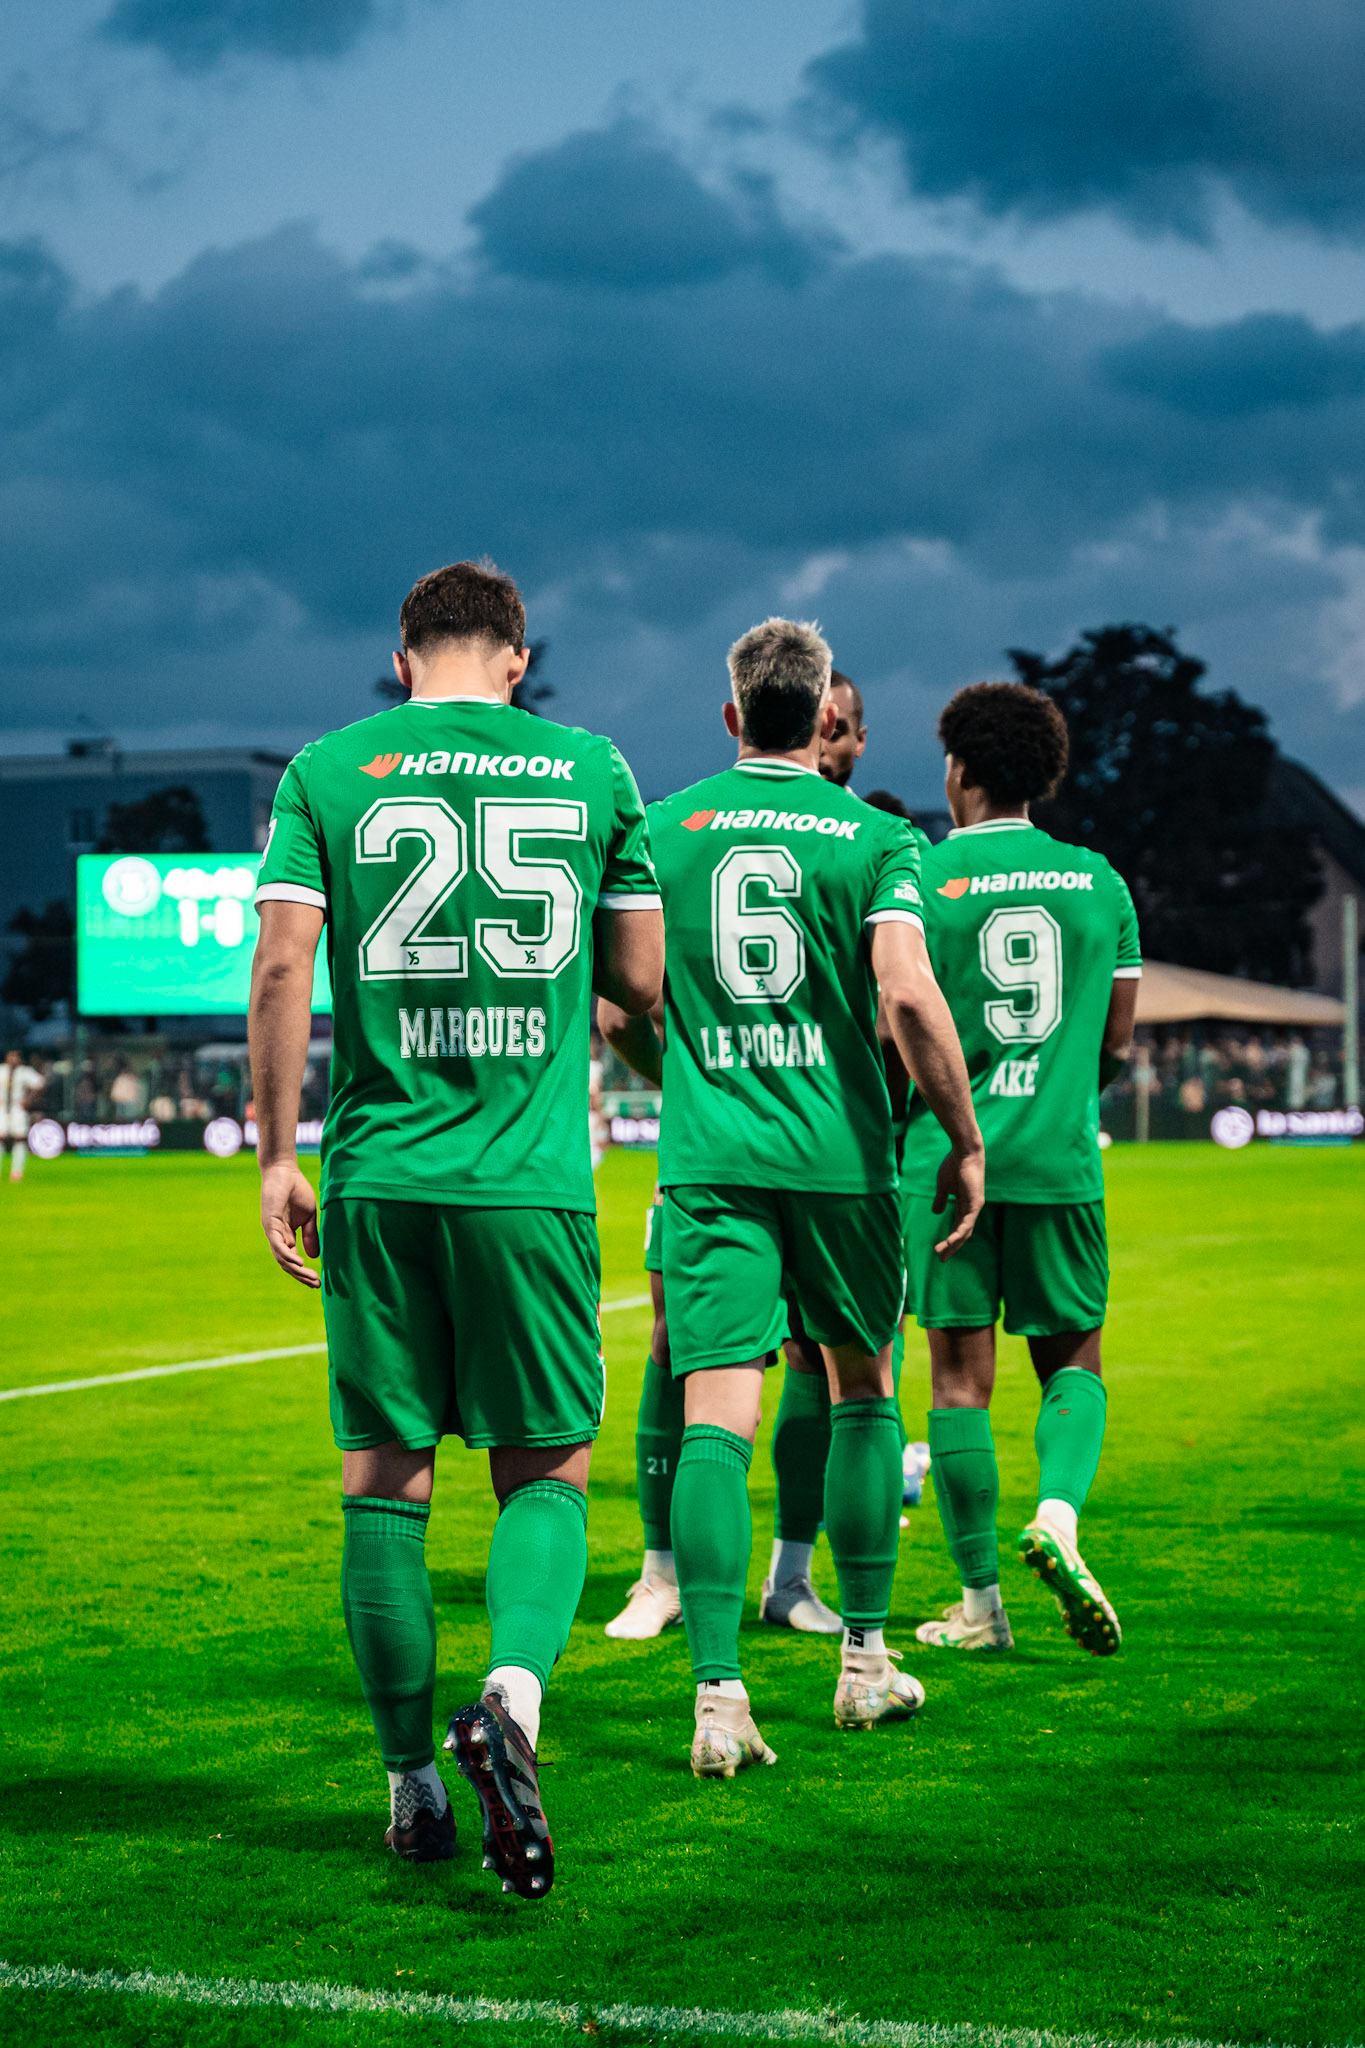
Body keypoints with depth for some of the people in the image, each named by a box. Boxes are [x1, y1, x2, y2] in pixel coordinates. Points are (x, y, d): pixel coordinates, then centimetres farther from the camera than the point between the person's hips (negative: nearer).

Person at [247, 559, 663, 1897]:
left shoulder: (327, 770, 5)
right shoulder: (589, 768, 6)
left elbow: (280, 967, -4)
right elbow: (642, 980, 7)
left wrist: (275, 1158, 2)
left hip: (377, 1176, 1)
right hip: (532, 1178, 0)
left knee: (384, 1482, 9)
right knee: (548, 1472, 8)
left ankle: (411, 1787, 13)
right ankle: (511, 1694, -18)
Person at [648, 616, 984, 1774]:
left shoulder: (664, 829, 5)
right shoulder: (876, 839, -2)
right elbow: (910, 994, -15)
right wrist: (965, 1140, -6)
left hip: (708, 1155, 1)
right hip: (841, 1152, 0)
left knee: (716, 1416, -4)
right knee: (862, 1388, 18)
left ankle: (719, 1693, -13)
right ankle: (866, 1657, 25)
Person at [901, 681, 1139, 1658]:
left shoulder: (918, 878, -4)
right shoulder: (1099, 880, 6)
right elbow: (1116, 1044, 11)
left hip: (949, 1151, -2)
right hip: (1060, 1156, 2)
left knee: (961, 1373, 3)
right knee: (1073, 1359, 14)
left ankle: (980, 1602, 5)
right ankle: (1059, 1513, -13)